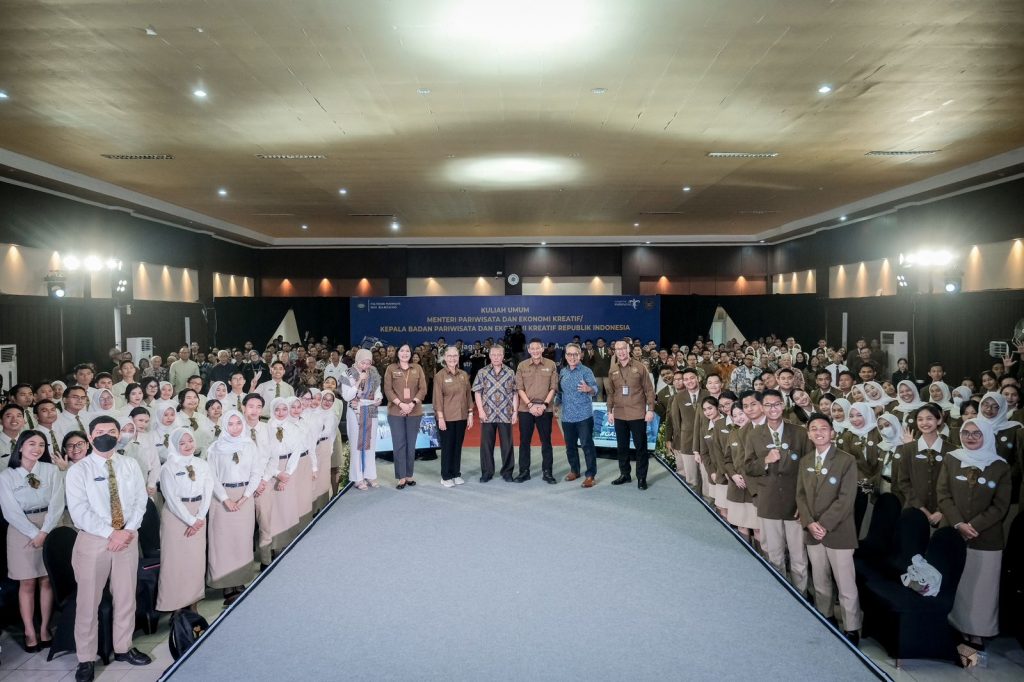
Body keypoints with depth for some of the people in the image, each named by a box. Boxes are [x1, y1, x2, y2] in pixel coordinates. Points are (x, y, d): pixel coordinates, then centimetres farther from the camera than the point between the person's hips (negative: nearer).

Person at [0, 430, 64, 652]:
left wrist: (45, 532, -14)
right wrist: (34, 533, -13)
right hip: (22, 532, -1)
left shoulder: (51, 470, 1)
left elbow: (57, 503, -4)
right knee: (27, 583, 3)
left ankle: (44, 628, 13)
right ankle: (30, 632, 10)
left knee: (47, 580, 4)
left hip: (49, 529, 1)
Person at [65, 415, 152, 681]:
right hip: (93, 540, -3)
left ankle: (123, 648, 29)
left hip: (128, 538, 3)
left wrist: (128, 531, -12)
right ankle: (86, 659, 19)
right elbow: (79, 512, -14)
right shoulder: (78, 471, -7)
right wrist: (112, 533, -18)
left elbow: (140, 501, 3)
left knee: (126, 597, 13)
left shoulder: (130, 465, 5)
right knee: (88, 600, 5)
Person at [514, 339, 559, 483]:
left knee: (546, 441, 4)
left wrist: (544, 405, -11)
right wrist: (530, 405, -11)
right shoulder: (522, 366, 2)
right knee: (524, 441, 6)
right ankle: (524, 471, 15)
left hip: (545, 409, -1)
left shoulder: (551, 365, 1)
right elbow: (519, 388, 0)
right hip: (526, 409, 1)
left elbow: (553, 388, 0)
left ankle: (547, 472, 13)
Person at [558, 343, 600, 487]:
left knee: (587, 445, -5)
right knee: (570, 445, 14)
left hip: (584, 415, -5)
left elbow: (595, 389, -15)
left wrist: (588, 389, -35)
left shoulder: (586, 371, -6)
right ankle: (574, 470, 30)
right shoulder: (562, 372, 9)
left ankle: (590, 475, 1)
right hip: (567, 416, 5)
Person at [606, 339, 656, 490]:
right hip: (619, 415, 4)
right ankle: (624, 474, 24)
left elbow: (649, 389, -3)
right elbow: (611, 392, 12)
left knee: (640, 446, 3)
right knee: (622, 446, 12)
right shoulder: (612, 370, 6)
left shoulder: (639, 367, -4)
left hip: (637, 414, -3)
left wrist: (650, 409, -8)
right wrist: (610, 411, 8)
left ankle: (641, 477, 11)